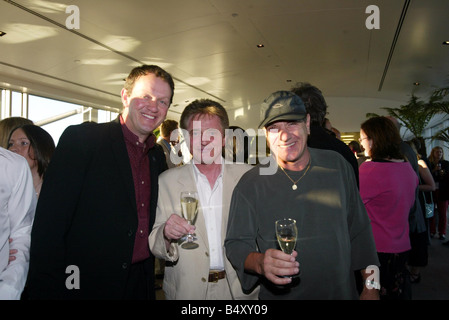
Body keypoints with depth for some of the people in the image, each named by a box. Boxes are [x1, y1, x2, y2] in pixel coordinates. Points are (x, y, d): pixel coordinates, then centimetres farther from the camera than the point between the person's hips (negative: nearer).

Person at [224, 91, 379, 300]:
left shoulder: (337, 165, -3)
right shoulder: (250, 185, -12)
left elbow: (359, 231, 2)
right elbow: (236, 244, -10)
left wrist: (371, 286, 1)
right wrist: (260, 263, -31)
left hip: (342, 292, 3)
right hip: (279, 296, -2)